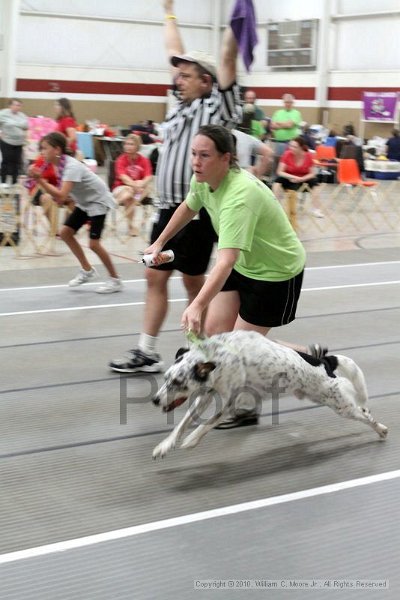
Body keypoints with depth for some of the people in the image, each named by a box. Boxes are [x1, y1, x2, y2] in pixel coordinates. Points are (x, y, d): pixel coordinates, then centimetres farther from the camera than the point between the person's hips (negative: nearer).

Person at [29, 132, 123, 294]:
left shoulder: (72, 167, -30)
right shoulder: (59, 165, -3)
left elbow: (61, 196, -39)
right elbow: (60, 197, -2)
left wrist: (40, 180, -38)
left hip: (98, 201, -9)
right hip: (84, 202, 9)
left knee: (93, 244, -13)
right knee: (65, 232, 4)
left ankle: (115, 280, 3)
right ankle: (87, 270, 19)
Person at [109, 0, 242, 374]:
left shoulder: (216, 106, -6)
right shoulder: (182, 106, 13)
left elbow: (228, 57, -16)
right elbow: (176, 53, 23)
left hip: (197, 212, -8)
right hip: (169, 209, 8)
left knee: (193, 281, 3)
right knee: (155, 277, 7)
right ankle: (146, 353, 13)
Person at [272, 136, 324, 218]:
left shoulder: (308, 156, -16)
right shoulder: (287, 154, -19)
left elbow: (312, 173, -10)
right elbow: (280, 172, -18)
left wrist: (301, 179, -27)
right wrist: (292, 177, -33)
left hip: (304, 179, 1)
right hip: (290, 179, 0)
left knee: (314, 181, -26)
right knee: (278, 180, -28)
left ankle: (316, 209, -19)